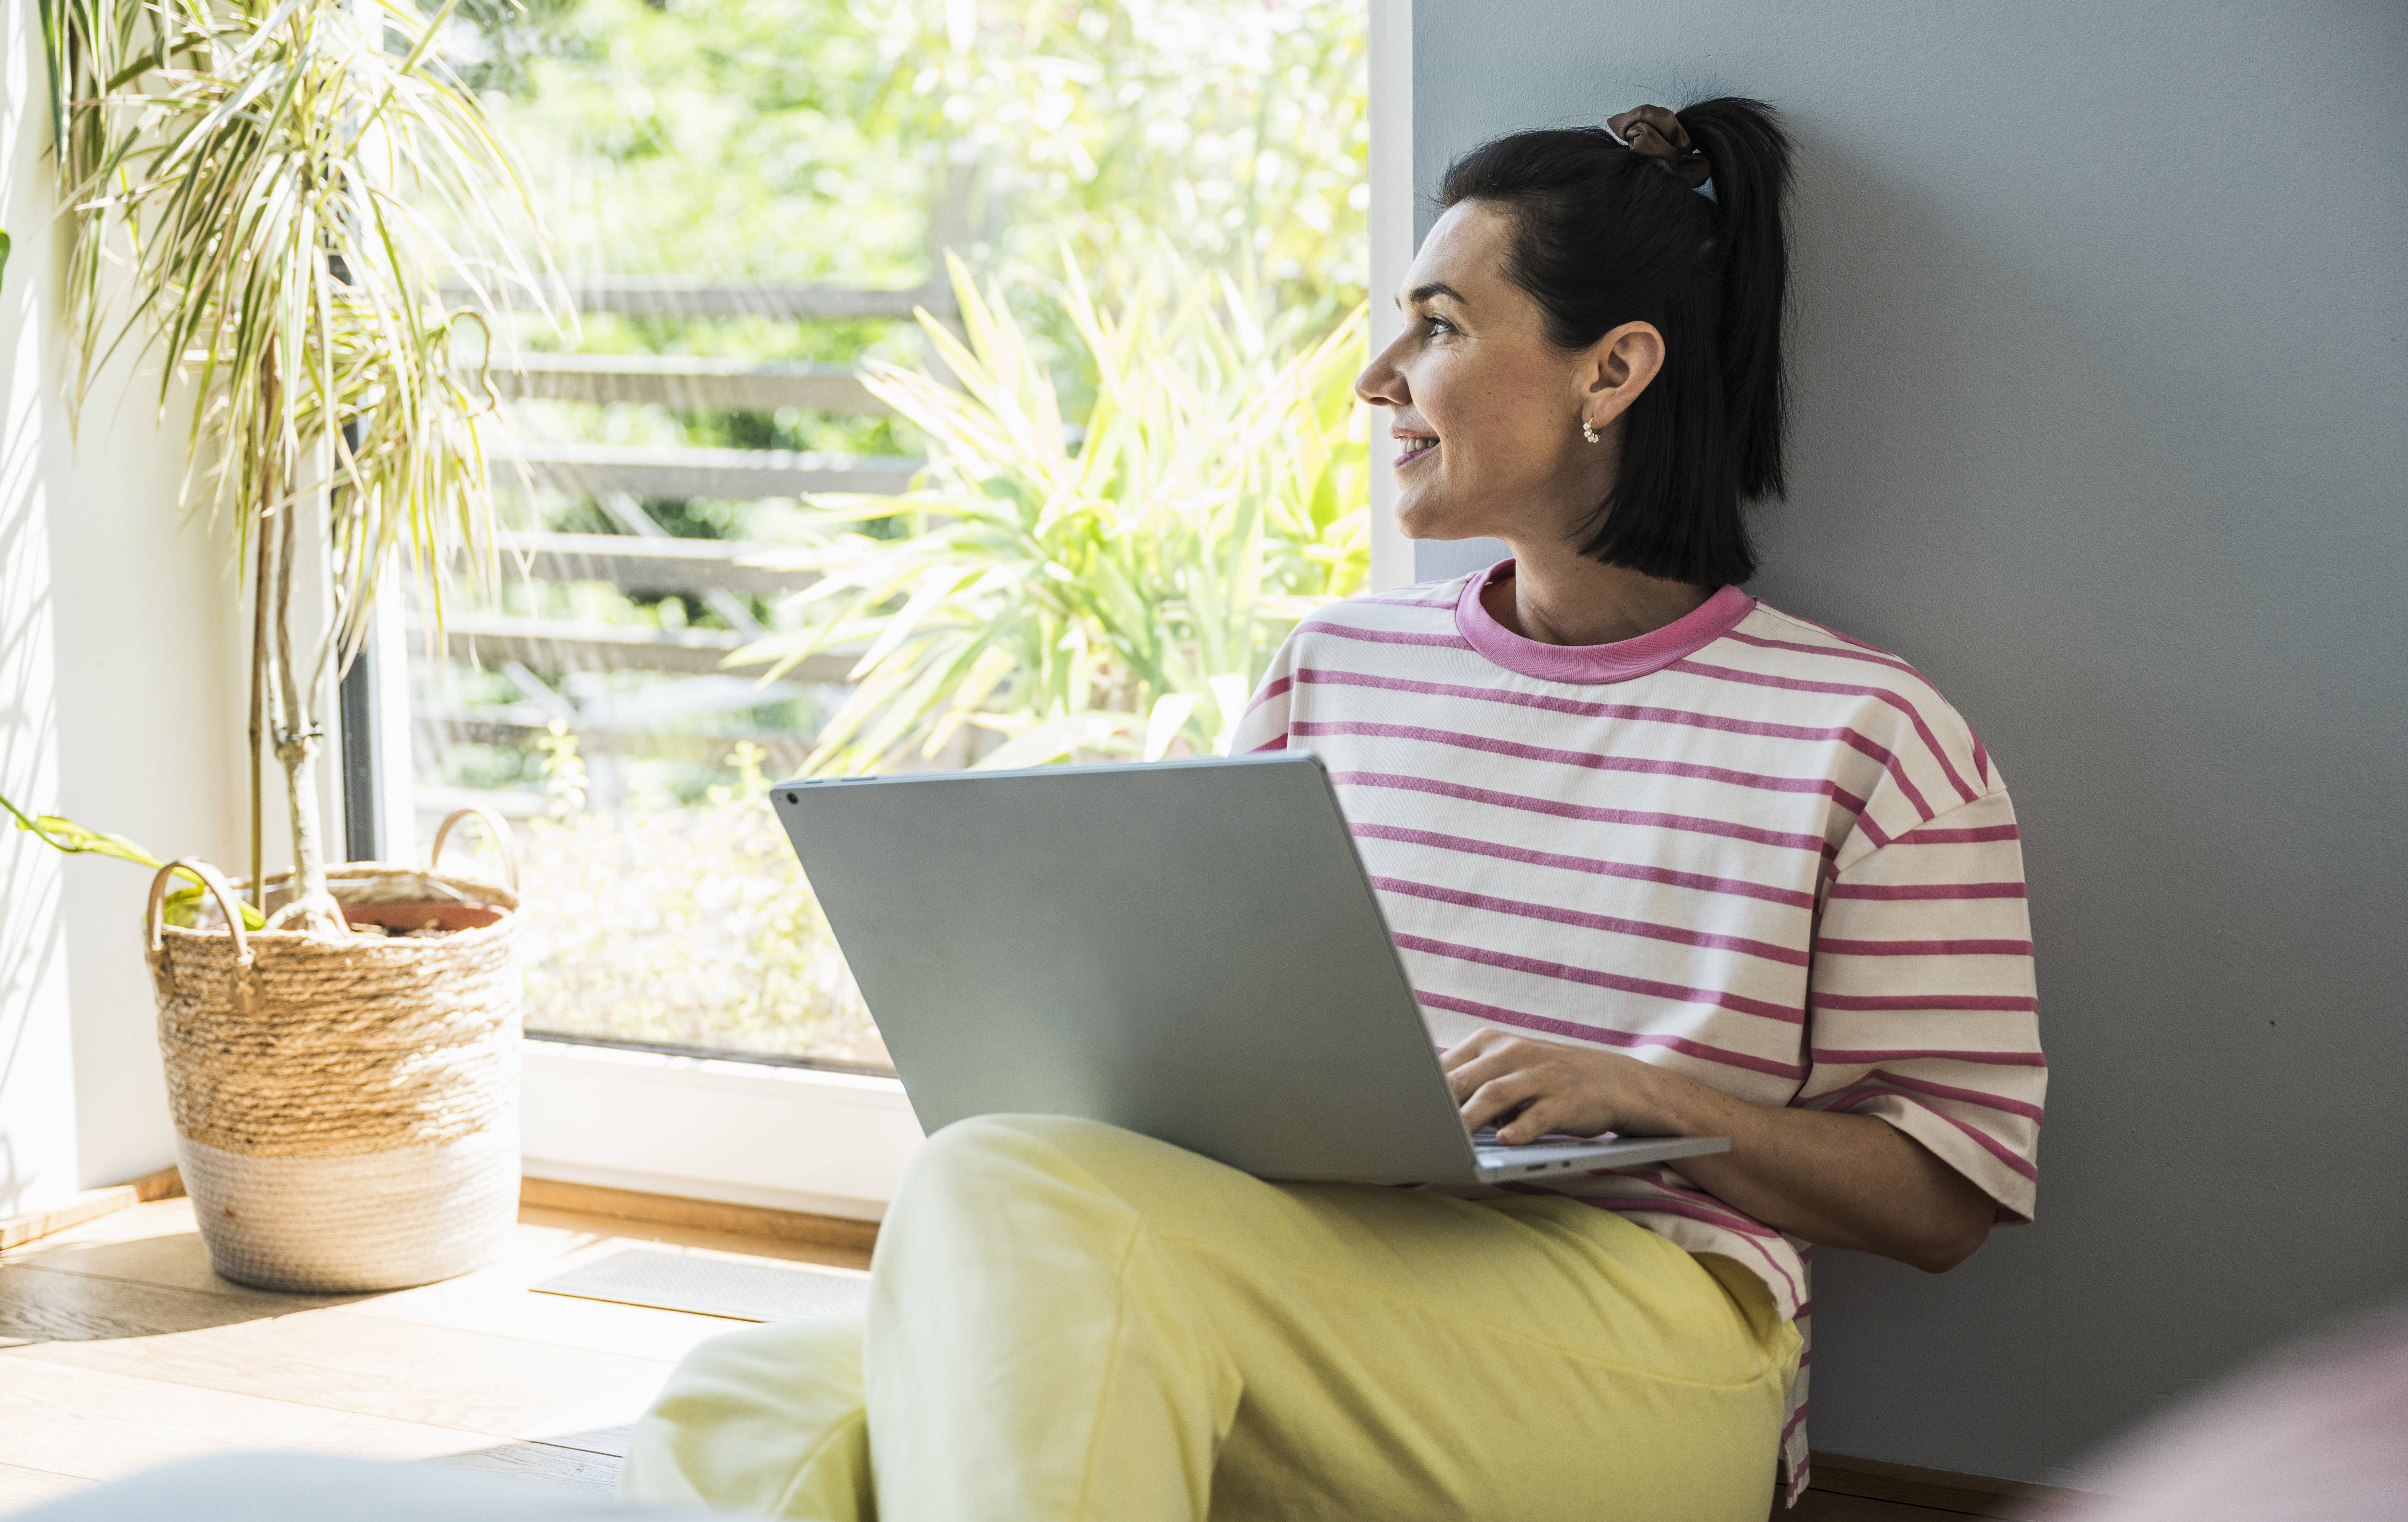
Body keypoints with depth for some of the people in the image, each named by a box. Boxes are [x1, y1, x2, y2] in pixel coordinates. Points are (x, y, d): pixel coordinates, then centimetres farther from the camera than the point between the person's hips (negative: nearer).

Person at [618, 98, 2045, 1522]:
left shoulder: (1868, 737, 4)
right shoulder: (1337, 668, 20)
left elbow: (1951, 1203, 4)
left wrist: (1649, 1096, -12)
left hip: (1638, 1358, -4)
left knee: (1023, 1202, -30)